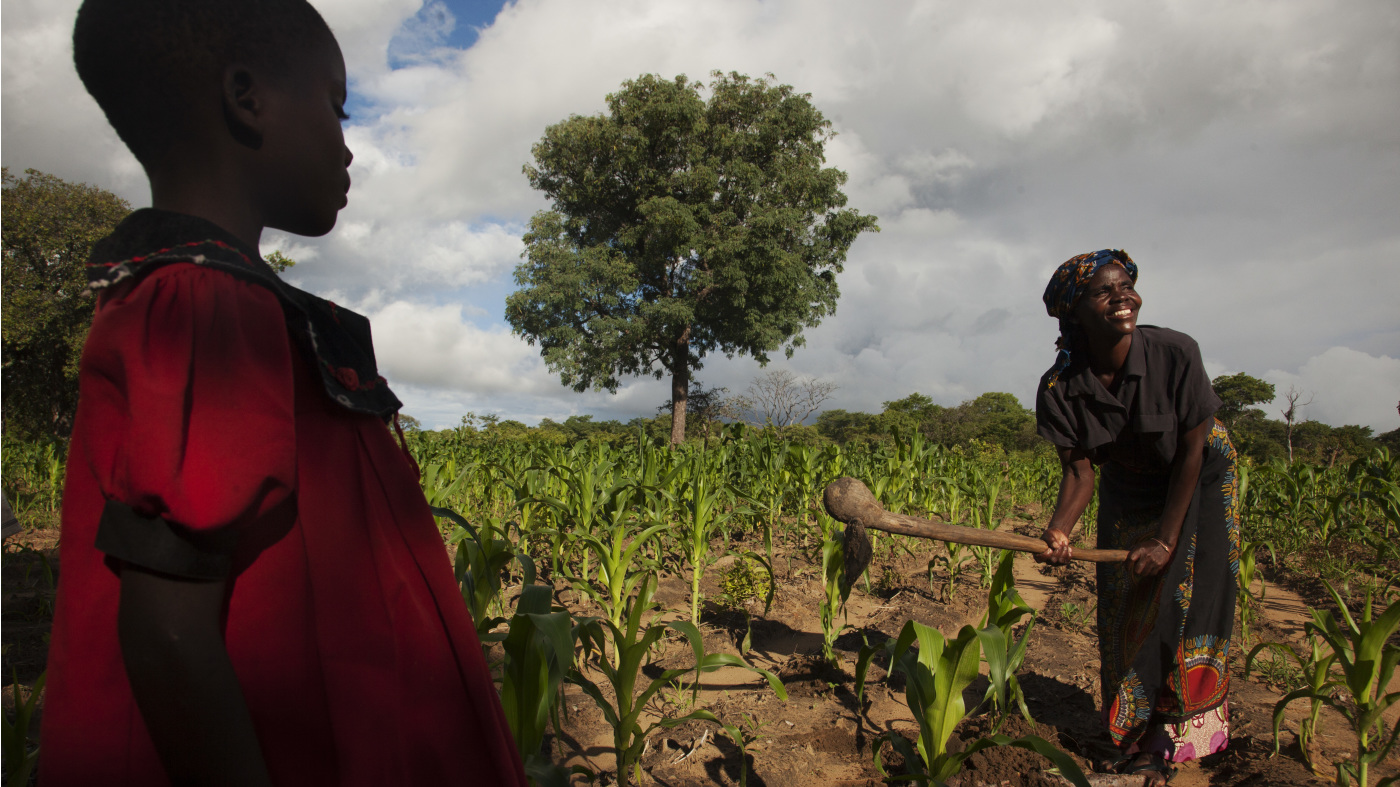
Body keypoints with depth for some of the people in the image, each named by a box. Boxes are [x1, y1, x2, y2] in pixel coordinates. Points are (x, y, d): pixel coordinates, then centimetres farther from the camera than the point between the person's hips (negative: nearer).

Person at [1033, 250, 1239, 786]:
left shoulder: (1175, 353, -30)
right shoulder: (1060, 389, -24)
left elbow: (1191, 450, -22)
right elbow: (1079, 470, -19)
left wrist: (1166, 540, -21)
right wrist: (1059, 531, -38)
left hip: (1199, 480, -2)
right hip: (1129, 490, 3)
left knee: (1186, 600, -7)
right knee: (1125, 609, 6)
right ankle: (1132, 727, 23)